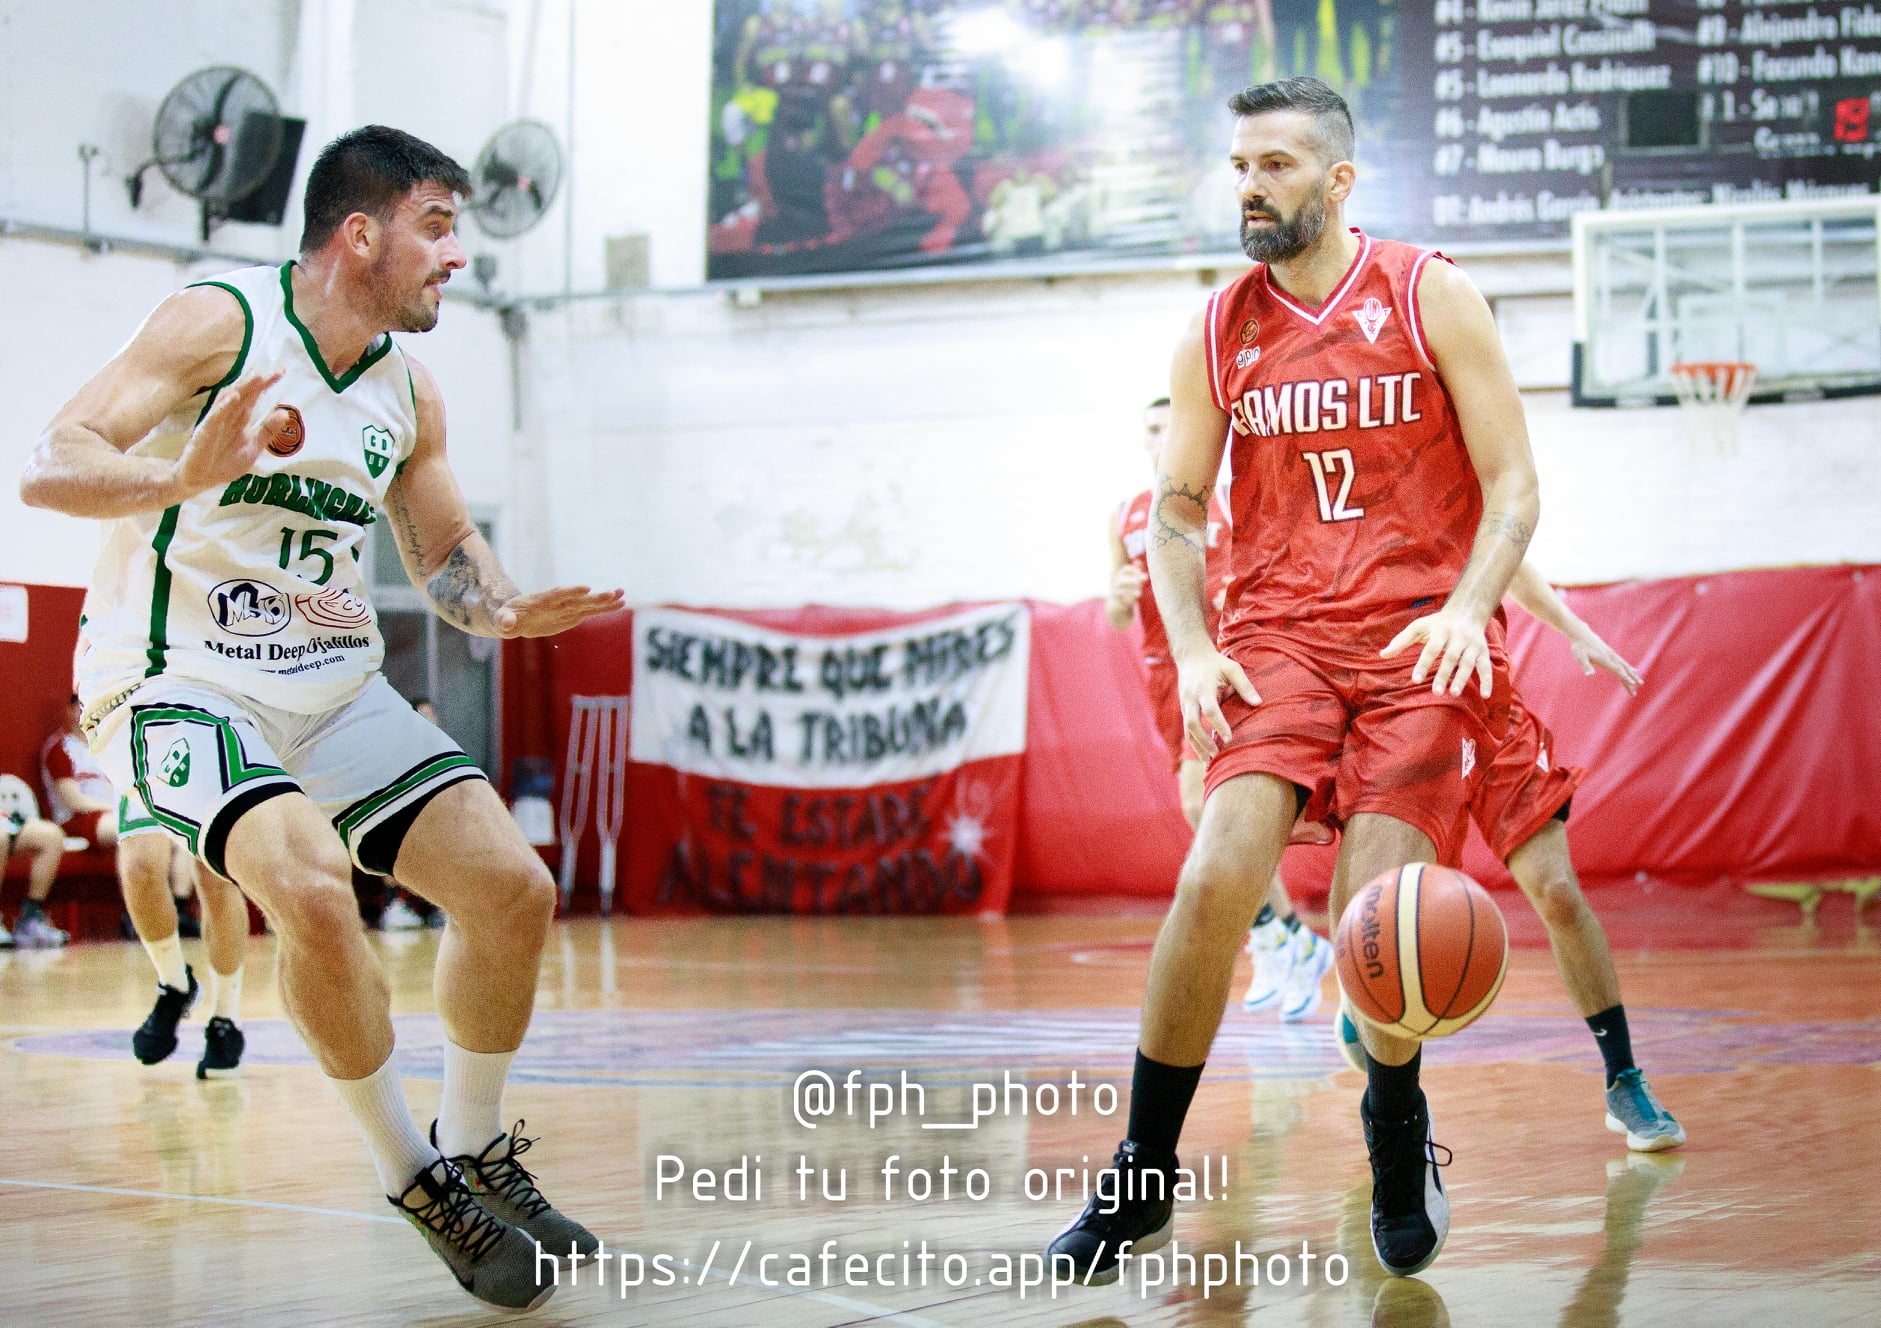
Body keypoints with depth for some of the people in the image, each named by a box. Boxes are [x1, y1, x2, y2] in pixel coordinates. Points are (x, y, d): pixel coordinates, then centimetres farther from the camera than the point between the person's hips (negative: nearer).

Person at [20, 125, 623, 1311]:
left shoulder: (408, 390, 7)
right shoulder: (221, 323, -13)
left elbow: (448, 553, 18)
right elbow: (53, 467, -21)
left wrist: (505, 610, -6)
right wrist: (185, 477, -41)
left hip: (333, 689, 7)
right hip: (178, 681, -7)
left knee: (515, 891, -4)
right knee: (312, 881, -31)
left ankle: (476, 1155, 17)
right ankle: (415, 1181, -12)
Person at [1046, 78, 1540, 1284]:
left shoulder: (1432, 299, 0)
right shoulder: (1219, 335, 7)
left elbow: (1513, 486, -1)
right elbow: (1175, 513, 12)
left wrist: (1469, 609, -17)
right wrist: (1192, 648, -4)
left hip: (1423, 639, -2)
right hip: (1280, 633, 2)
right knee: (1218, 875, -19)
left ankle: (1400, 1133, 20)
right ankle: (1143, 1181, -7)